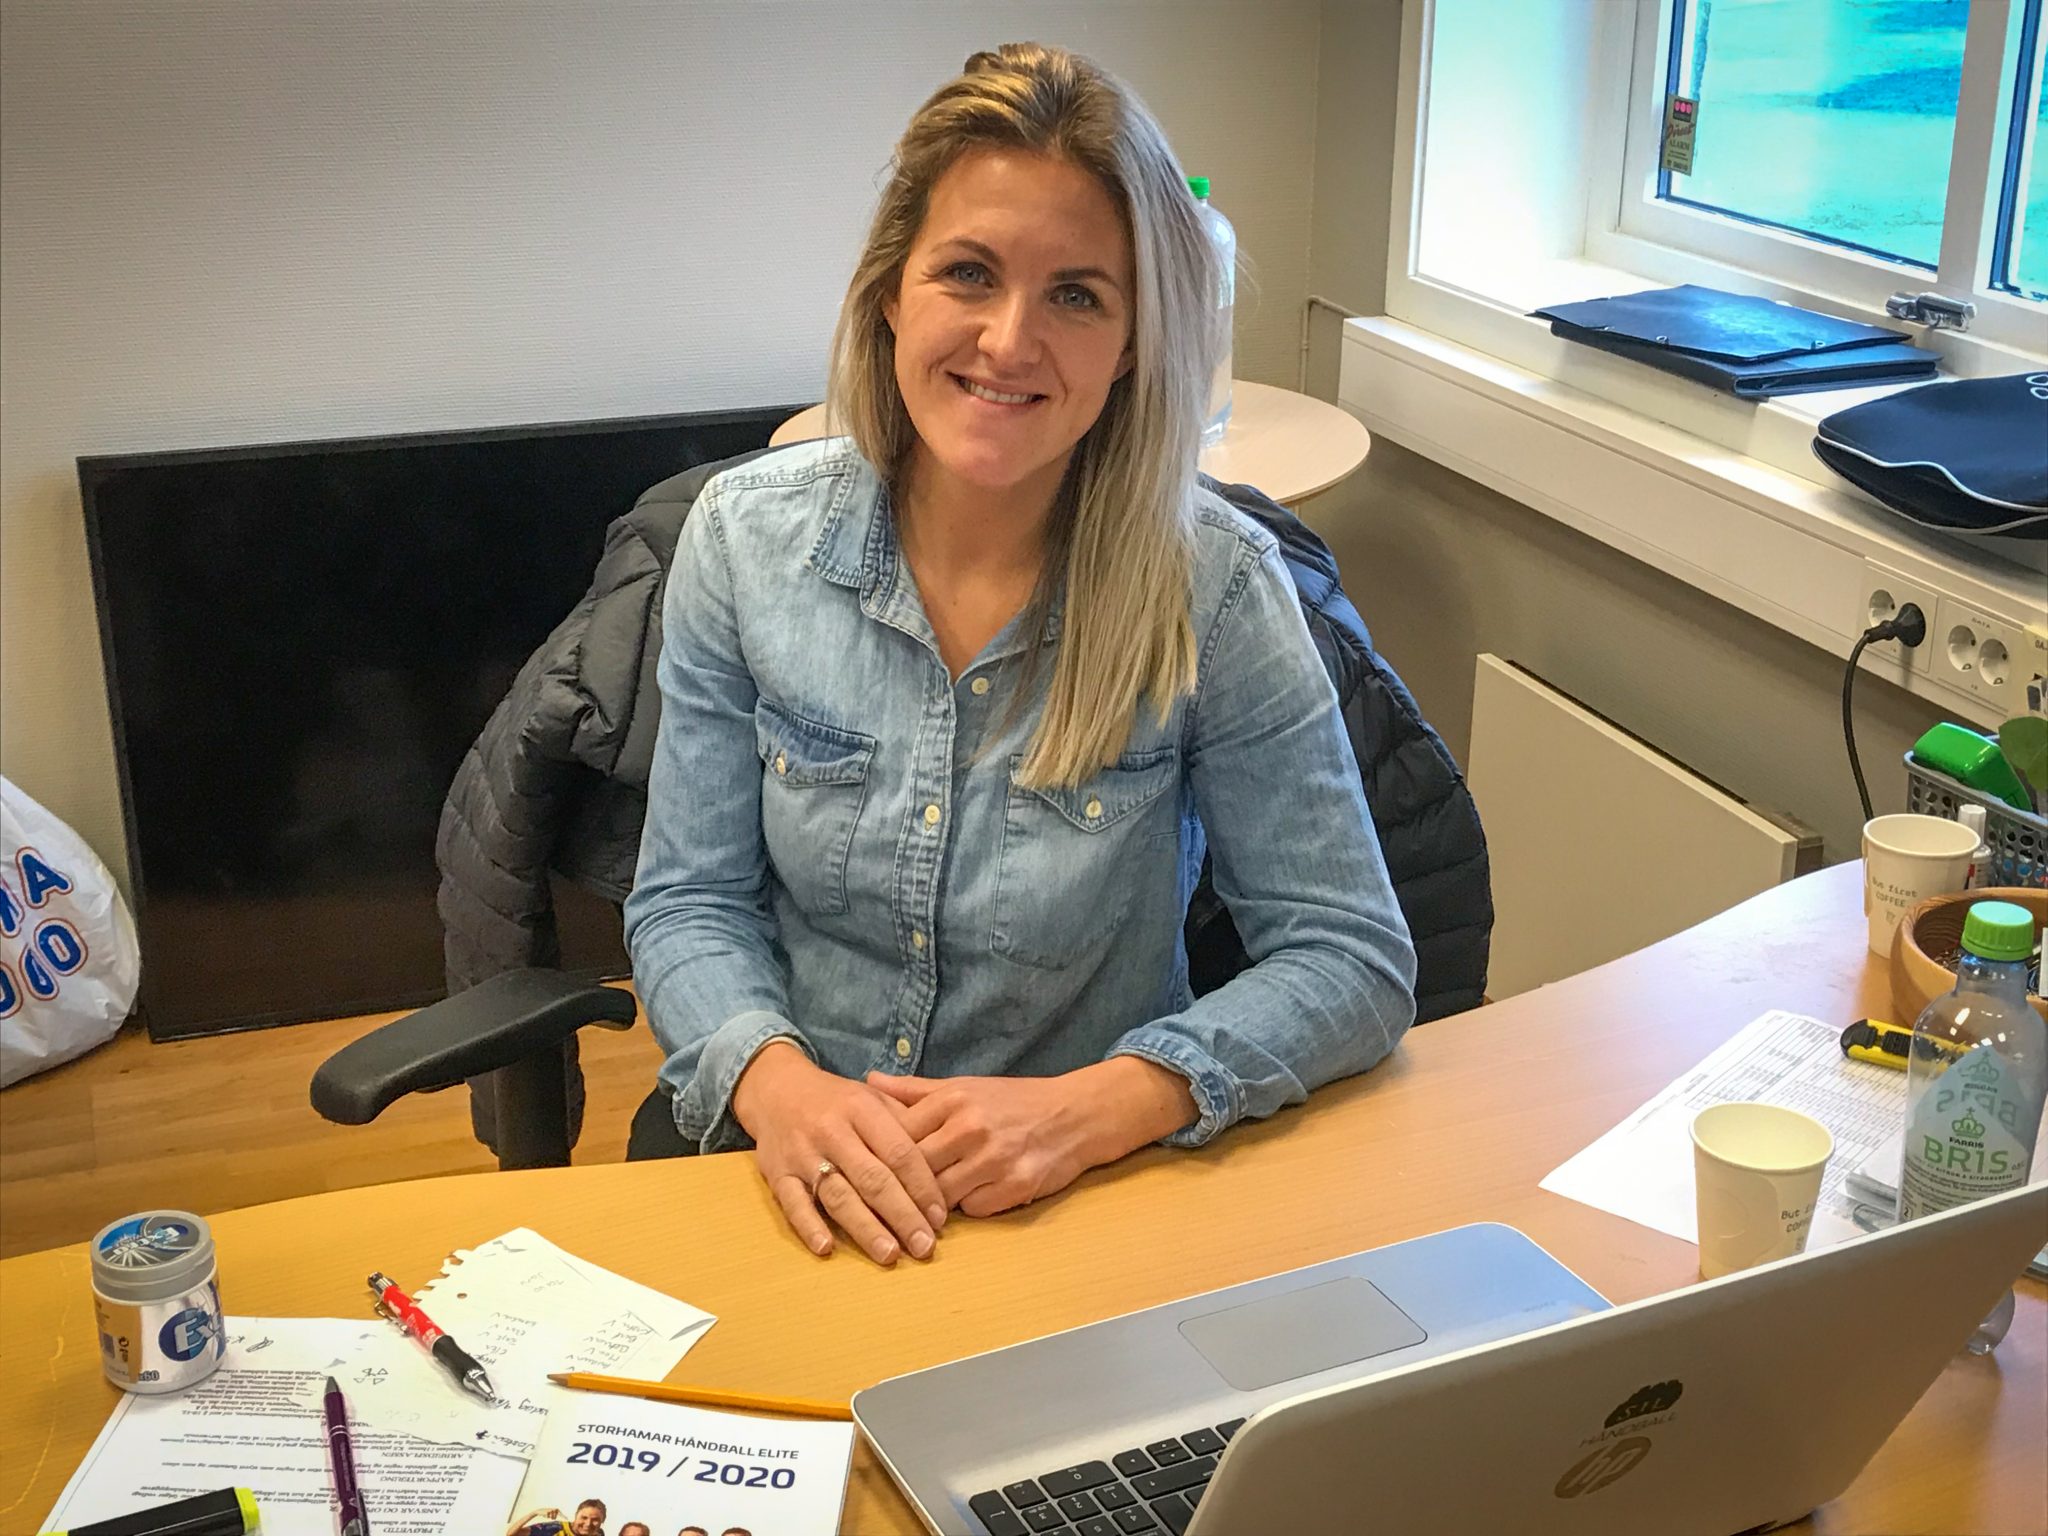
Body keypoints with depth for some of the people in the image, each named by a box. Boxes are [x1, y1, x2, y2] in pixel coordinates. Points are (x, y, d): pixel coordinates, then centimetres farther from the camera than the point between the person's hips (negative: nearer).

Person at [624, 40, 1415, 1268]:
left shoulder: (1215, 587, -10)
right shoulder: (747, 536, -4)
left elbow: (1353, 960, -7)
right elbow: (690, 902, 1)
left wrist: (1093, 1109, -22)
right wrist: (774, 1083, -19)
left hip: (1086, 1202, -1)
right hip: (795, 1183, 1)